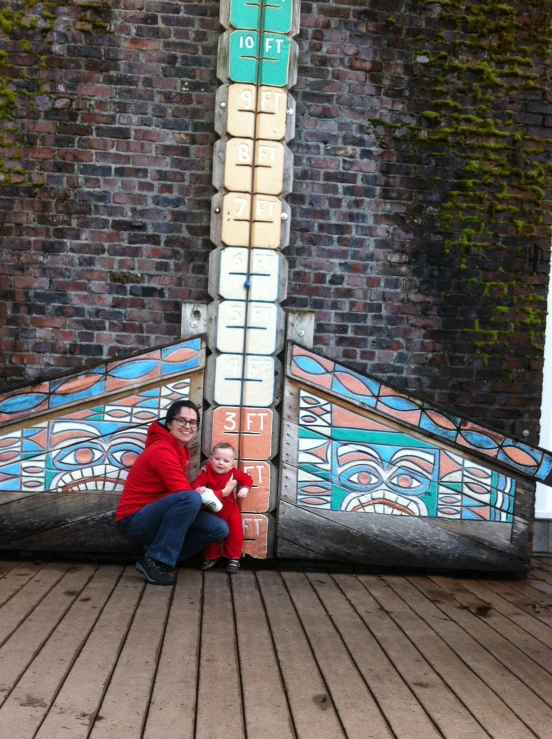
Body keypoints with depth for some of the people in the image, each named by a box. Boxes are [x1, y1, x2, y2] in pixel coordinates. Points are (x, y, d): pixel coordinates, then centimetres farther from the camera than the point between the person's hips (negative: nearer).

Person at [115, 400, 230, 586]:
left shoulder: (182, 449, 9)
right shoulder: (161, 451, -21)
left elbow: (183, 488, 10)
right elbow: (185, 493, -24)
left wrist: (202, 493, -12)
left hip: (157, 517, 9)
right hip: (135, 521, -9)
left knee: (219, 529, -2)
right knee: (191, 498, -33)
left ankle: (162, 558, 5)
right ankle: (155, 560, -20)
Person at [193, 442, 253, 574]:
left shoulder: (233, 473, -15)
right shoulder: (206, 473, -20)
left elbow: (248, 479, -9)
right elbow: (197, 484, -30)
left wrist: (245, 489, -28)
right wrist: (199, 489, -52)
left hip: (230, 511, 1)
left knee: (235, 534, -1)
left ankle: (234, 559, 14)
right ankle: (211, 557, 32)